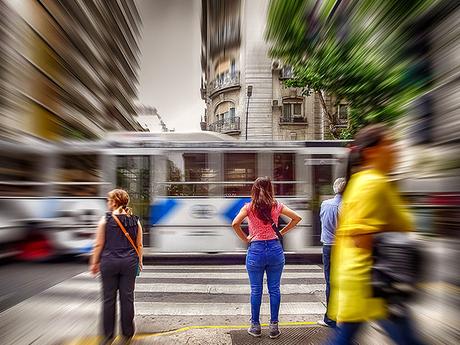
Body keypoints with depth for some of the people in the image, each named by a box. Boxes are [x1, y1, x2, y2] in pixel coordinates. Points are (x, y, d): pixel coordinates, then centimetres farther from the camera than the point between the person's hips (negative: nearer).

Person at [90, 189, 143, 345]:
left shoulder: (105, 220, -5)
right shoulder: (135, 221, 2)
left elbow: (99, 244, -3)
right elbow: (139, 245, 7)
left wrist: (94, 263, 8)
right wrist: (139, 261, 18)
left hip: (109, 262, -2)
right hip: (130, 262, 2)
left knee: (109, 299, 11)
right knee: (127, 298, 10)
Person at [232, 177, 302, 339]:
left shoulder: (249, 207, -6)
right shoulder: (277, 205, 0)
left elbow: (235, 224, -18)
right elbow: (297, 218, 1)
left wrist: (244, 239, -5)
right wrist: (282, 232, 6)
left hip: (256, 250, -2)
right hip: (275, 249, 2)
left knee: (256, 290, 11)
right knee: (274, 289, 12)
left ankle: (255, 326, 24)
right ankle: (274, 327, 22)